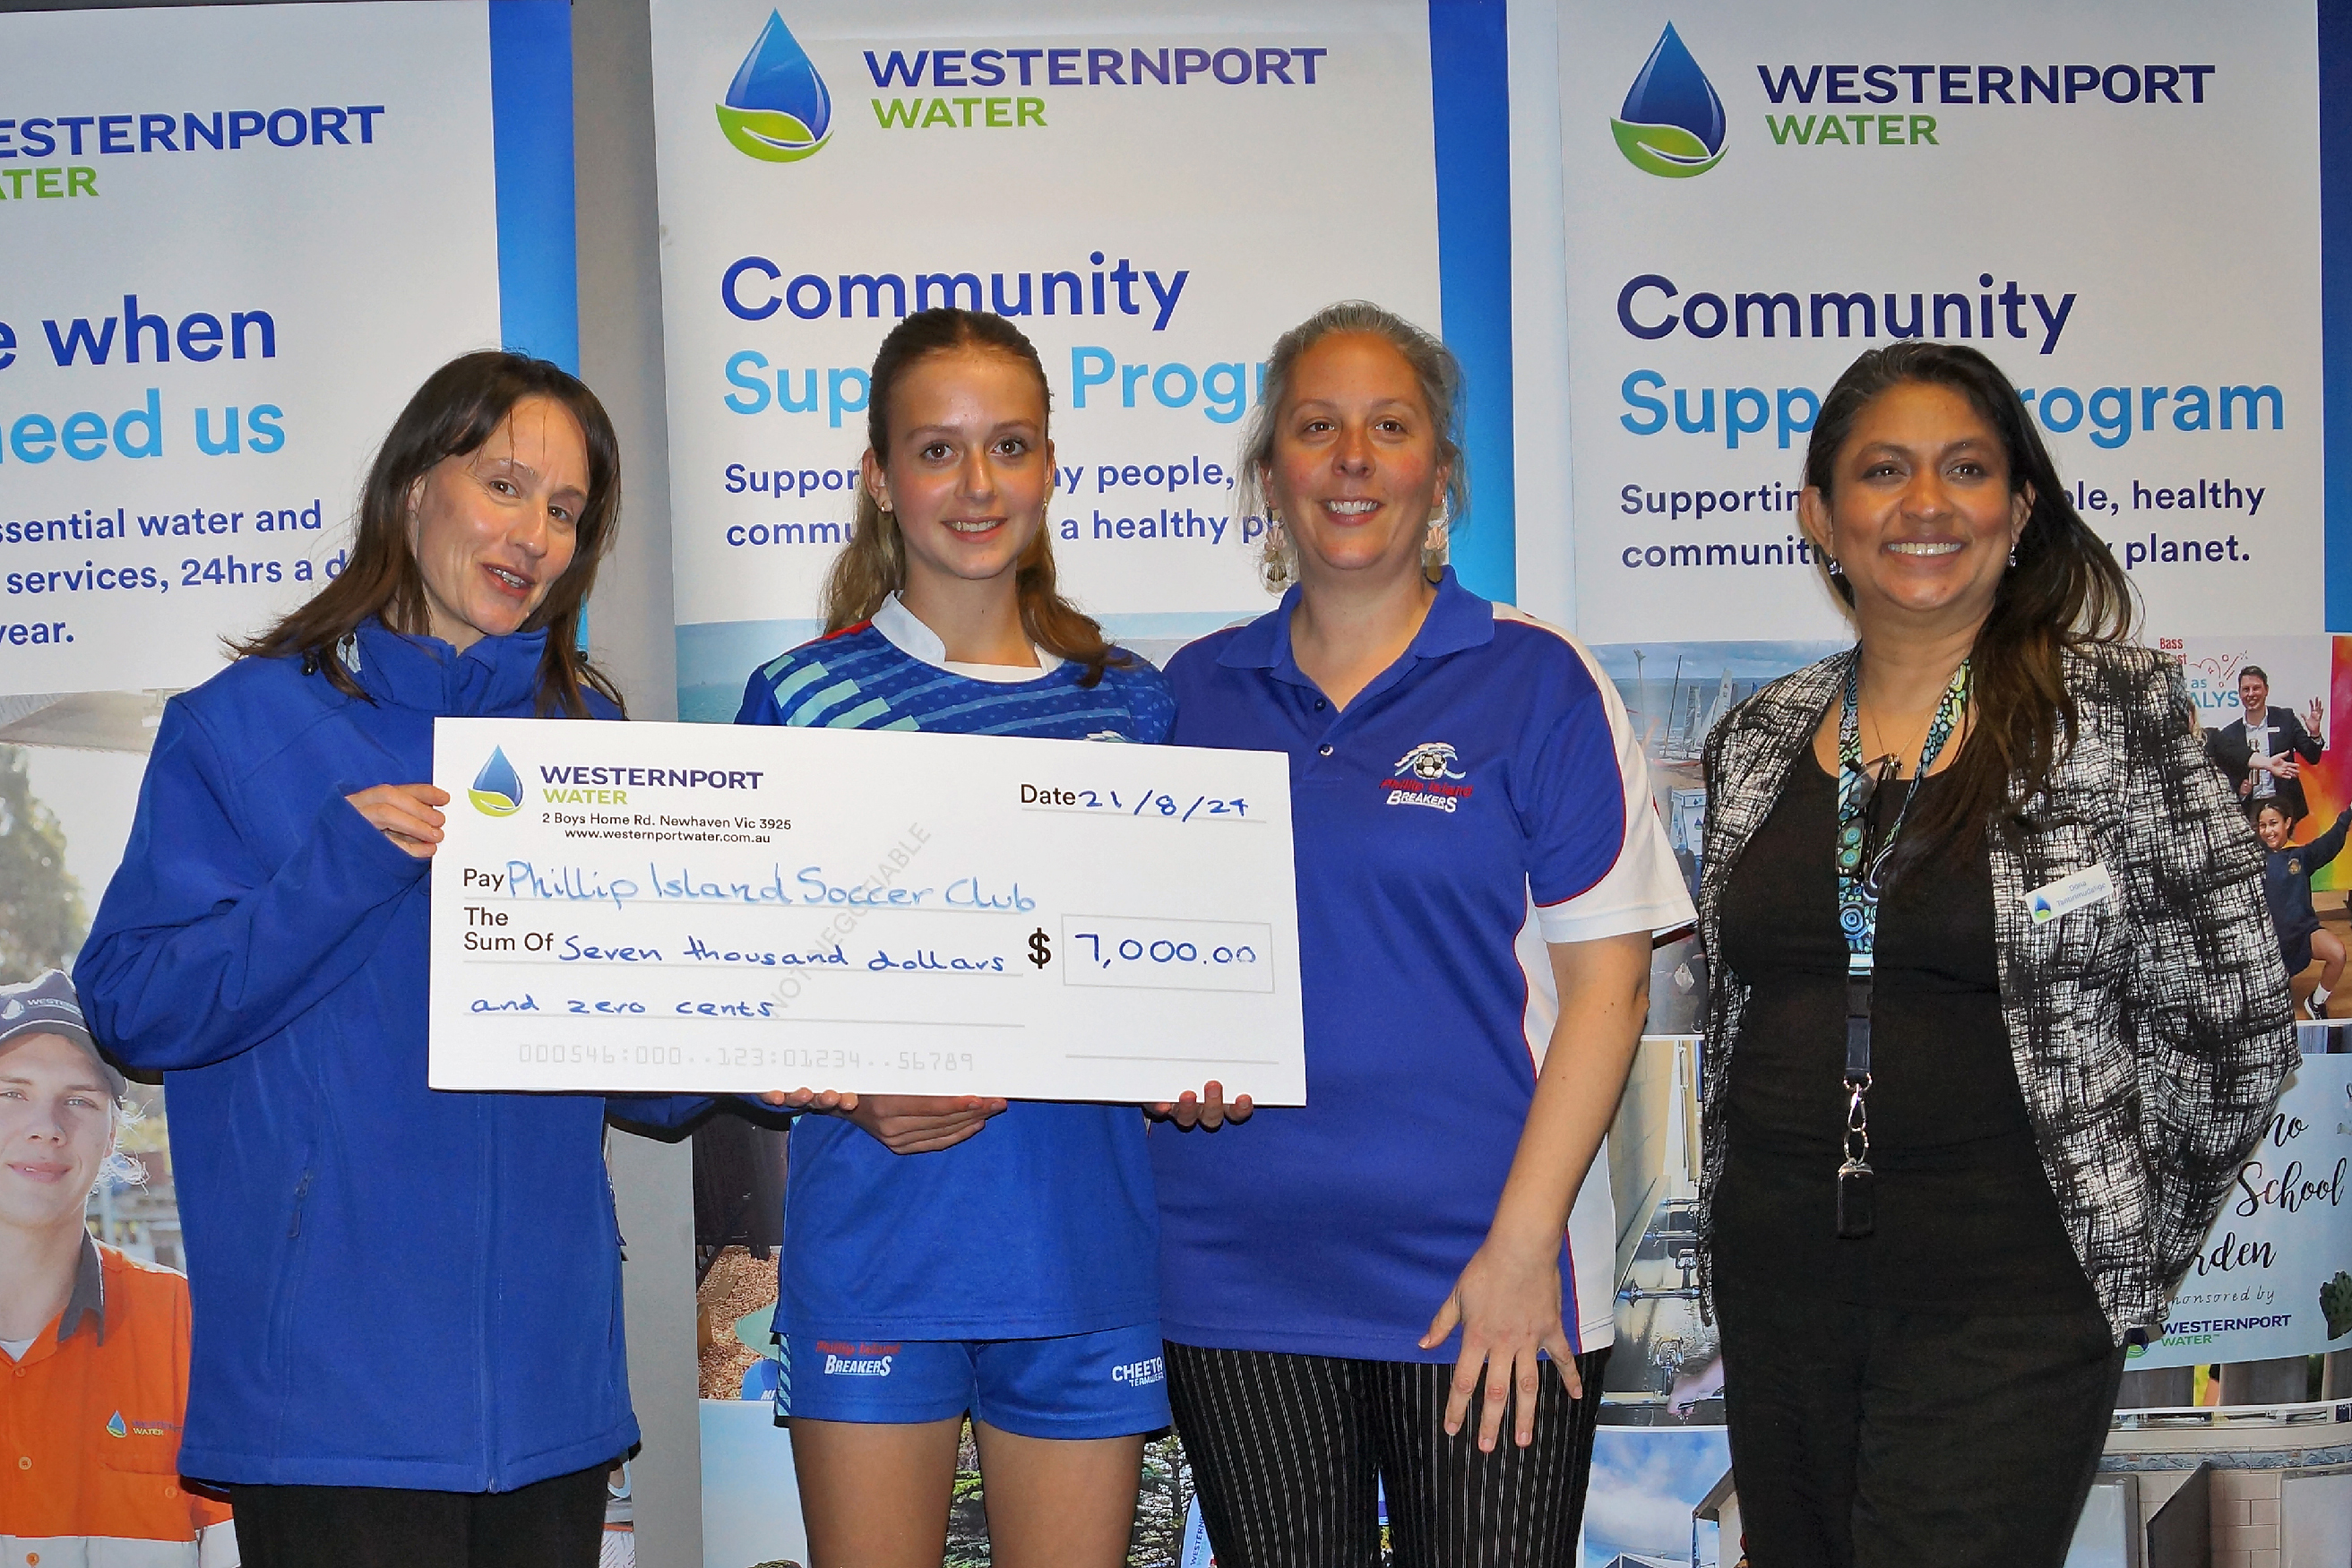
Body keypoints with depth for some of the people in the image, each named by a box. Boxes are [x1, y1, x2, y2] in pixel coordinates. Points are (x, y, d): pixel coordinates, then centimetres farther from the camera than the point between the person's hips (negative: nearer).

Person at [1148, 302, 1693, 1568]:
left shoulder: (1535, 680, -1)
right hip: (1235, 1277, 3)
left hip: (1488, 1280, -3)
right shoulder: (1196, 690, 9)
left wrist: (1523, 1242, -11)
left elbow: (1604, 983, -5)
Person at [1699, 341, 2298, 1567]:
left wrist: (2119, 1250, 1)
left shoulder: (2118, 713, -6)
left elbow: (2233, 1029, -3)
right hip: (1776, 1295, 4)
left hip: (2005, 1310, -4)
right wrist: (1739, 1240, 13)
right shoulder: (1758, 740, 7)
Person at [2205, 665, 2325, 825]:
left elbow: (2312, 757, 5)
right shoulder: (2229, 733, 8)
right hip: (2249, 810, 1)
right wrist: (2240, 789, -9)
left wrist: (2314, 733, -13)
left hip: (2282, 805, -1)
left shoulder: (2285, 719, 7)